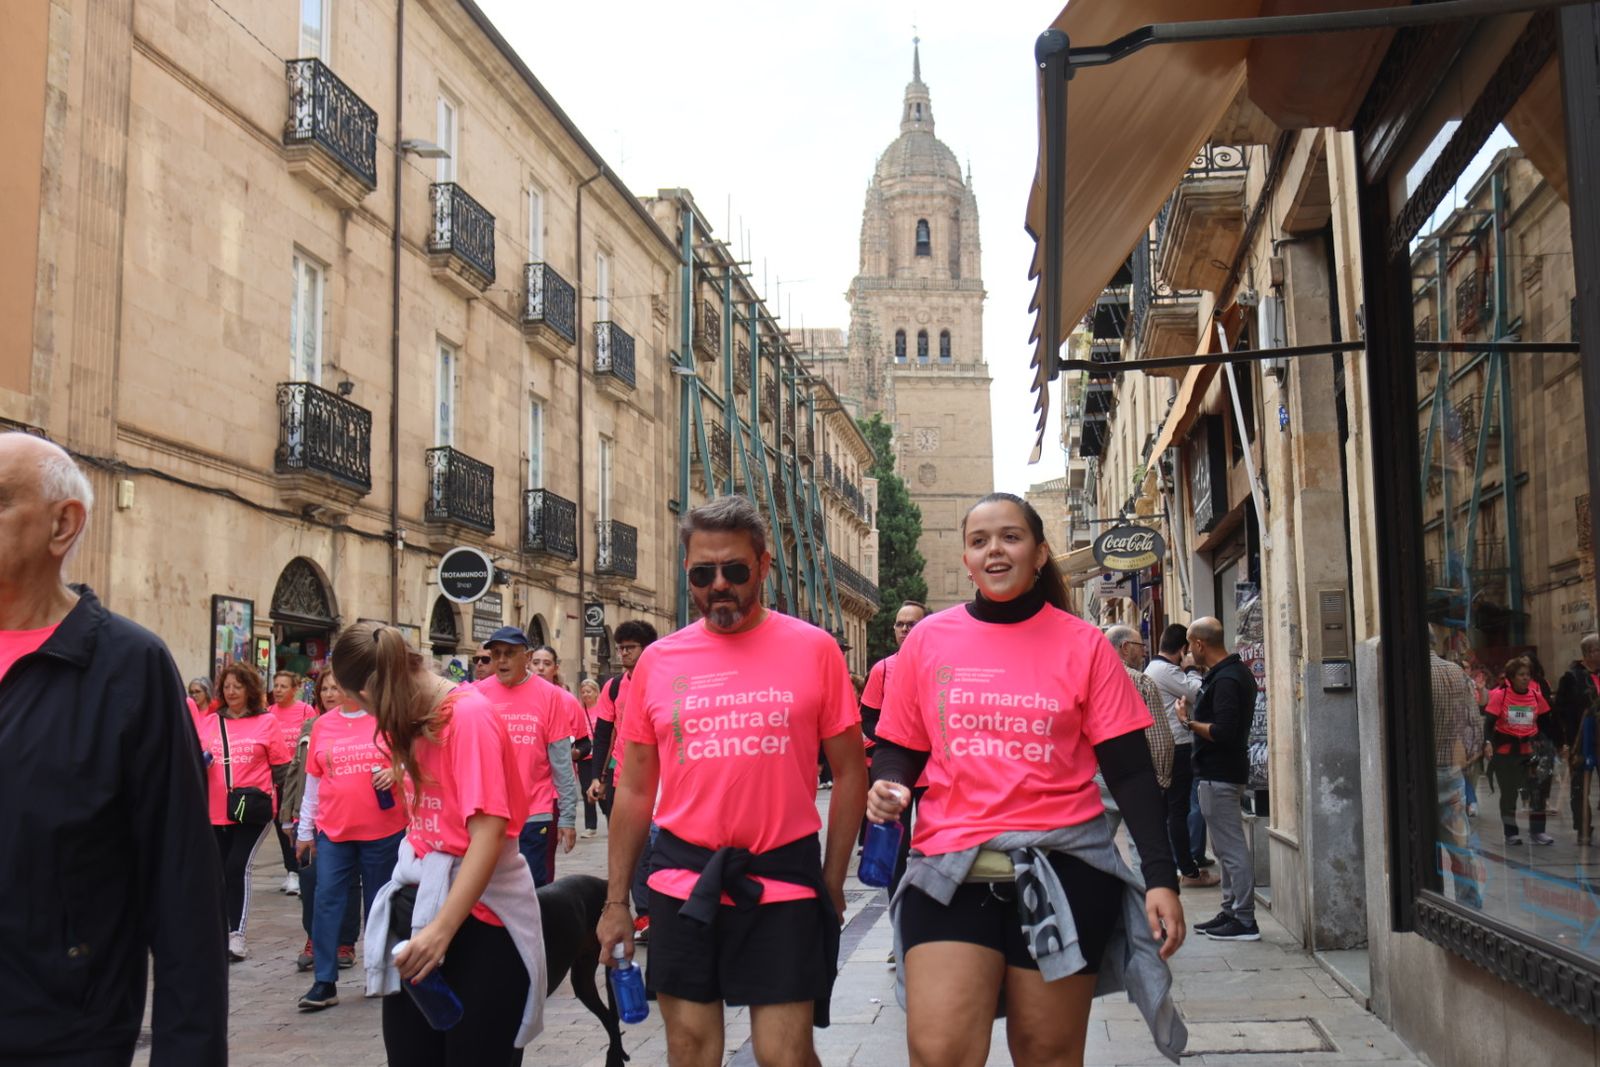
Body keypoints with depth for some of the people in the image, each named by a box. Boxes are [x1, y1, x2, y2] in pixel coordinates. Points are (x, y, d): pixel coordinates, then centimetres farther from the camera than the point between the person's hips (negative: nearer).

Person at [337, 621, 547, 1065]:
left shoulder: (471, 715, -15)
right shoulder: (415, 722, 10)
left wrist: (443, 929, -25)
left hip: (479, 919, -7)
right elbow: (427, 822, 11)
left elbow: (488, 831, -22)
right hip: (415, 908, 7)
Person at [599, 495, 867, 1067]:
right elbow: (635, 791, 9)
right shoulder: (658, 661, 4)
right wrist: (616, 901, 9)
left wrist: (832, 880, -1)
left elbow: (850, 772, 2)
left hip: (783, 882, -2)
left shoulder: (813, 649, -3)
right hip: (682, 885, 3)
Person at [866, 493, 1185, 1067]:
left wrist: (1160, 874, -6)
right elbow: (898, 748, 13)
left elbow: (1130, 770, 2)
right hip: (951, 867, 1)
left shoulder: (1082, 644, 2)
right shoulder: (928, 639, 5)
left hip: (1062, 868, 0)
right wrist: (887, 787, -9)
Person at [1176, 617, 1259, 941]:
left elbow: (1222, 732, -27)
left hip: (1218, 776, -11)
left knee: (1231, 847, -6)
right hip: (1225, 771, 11)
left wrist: (1189, 722, -13)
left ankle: (1244, 920, -1)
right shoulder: (1238, 671, 13)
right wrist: (1195, 719, 13)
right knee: (1227, 846, 17)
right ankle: (1231, 911, 25)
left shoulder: (1225, 680, -20)